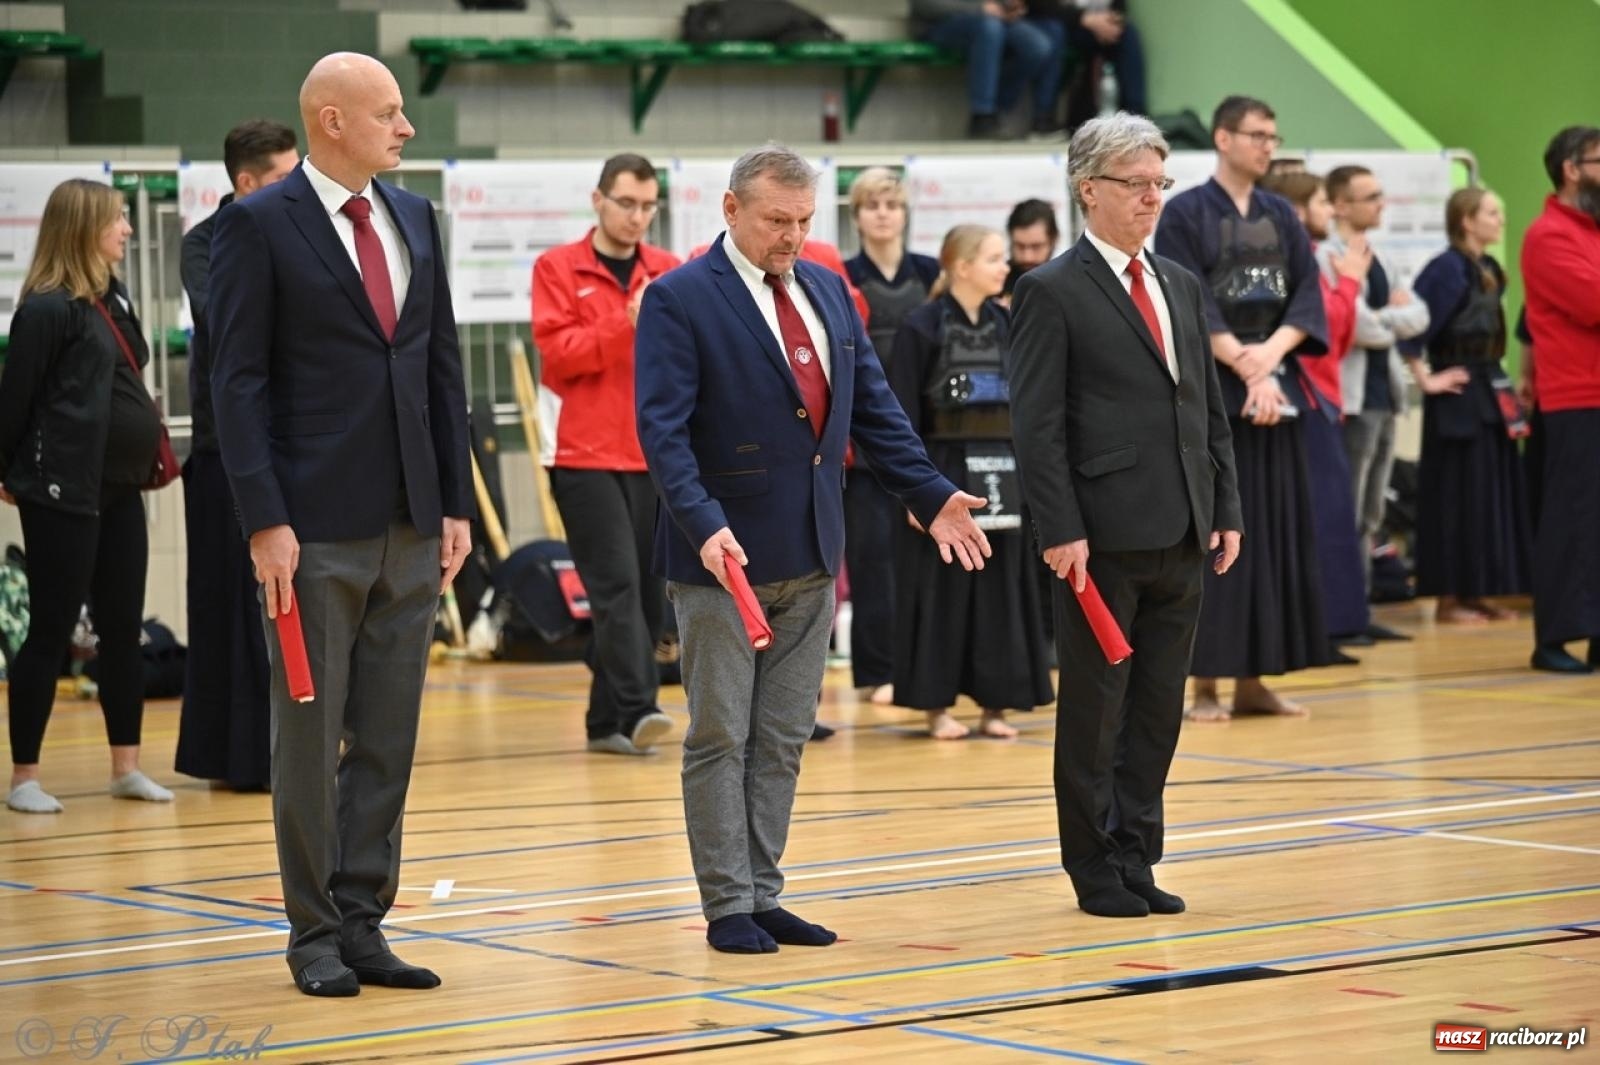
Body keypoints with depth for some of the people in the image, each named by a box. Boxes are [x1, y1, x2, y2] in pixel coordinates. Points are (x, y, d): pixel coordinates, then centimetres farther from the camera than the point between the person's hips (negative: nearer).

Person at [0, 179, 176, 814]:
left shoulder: (113, 298, 12)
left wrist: (154, 451, 9)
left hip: (119, 489, 8)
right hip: (63, 494, -8)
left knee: (122, 627, 11)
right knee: (53, 631, -2)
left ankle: (126, 767, 18)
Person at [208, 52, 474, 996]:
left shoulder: (415, 219, 12)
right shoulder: (259, 226, -6)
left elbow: (443, 368, 14)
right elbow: (239, 382, -9)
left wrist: (457, 503, 8)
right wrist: (266, 521, -15)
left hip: (410, 528, 6)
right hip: (317, 528, -5)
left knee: (388, 740, 7)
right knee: (309, 740, 2)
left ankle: (363, 921, 14)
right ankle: (316, 932, 11)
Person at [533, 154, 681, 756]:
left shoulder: (668, 271, 11)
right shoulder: (558, 268, 1)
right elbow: (557, 351, -10)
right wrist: (627, 326, -19)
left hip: (655, 456, 4)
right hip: (585, 455, -4)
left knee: (648, 591, 5)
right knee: (617, 585, -13)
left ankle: (608, 720, 12)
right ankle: (637, 709, -19)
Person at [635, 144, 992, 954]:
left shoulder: (827, 291, 11)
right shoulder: (680, 299, -9)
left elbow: (873, 408, 14)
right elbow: (663, 429, -16)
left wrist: (931, 495, 5)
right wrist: (704, 525, -29)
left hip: (810, 557, 6)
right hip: (726, 555, -6)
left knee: (783, 740, 10)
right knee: (720, 738, 1)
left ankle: (763, 895, 17)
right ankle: (728, 907, 6)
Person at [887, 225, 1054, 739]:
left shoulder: (1006, 326, 8)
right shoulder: (922, 328, -8)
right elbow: (903, 413, -9)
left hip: (1001, 476, 5)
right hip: (944, 471, -5)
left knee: (1000, 587, 7)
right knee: (941, 589, 1)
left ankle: (994, 704, 14)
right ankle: (936, 705, 9)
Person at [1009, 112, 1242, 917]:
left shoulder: (1181, 285, 15)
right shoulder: (1053, 293, -6)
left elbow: (1209, 408, 18)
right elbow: (1037, 427, -10)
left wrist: (1226, 509, 10)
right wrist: (1061, 532, -16)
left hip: (1180, 539, 6)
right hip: (1103, 542, -6)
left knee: (1159, 708, 9)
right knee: (1094, 711, 2)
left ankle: (1136, 858, 17)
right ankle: (1097, 871, 10)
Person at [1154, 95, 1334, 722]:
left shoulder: (1281, 217, 13)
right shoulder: (1184, 214, -3)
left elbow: (1307, 295, 4)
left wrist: (1271, 353, -13)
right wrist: (1244, 366, -18)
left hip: (1277, 390, 5)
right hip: (1210, 393, -5)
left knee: (1276, 530, 4)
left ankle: (1253, 680, 10)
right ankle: (1205, 683, -3)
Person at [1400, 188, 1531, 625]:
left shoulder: (1489, 269, 11)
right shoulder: (1448, 268, -15)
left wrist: (1500, 383, 13)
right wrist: (1425, 379, -16)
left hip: (1489, 391, 9)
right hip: (1459, 395, -9)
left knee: (1495, 492, 10)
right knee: (1458, 494, -4)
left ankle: (1476, 593, 17)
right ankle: (1449, 597, 3)